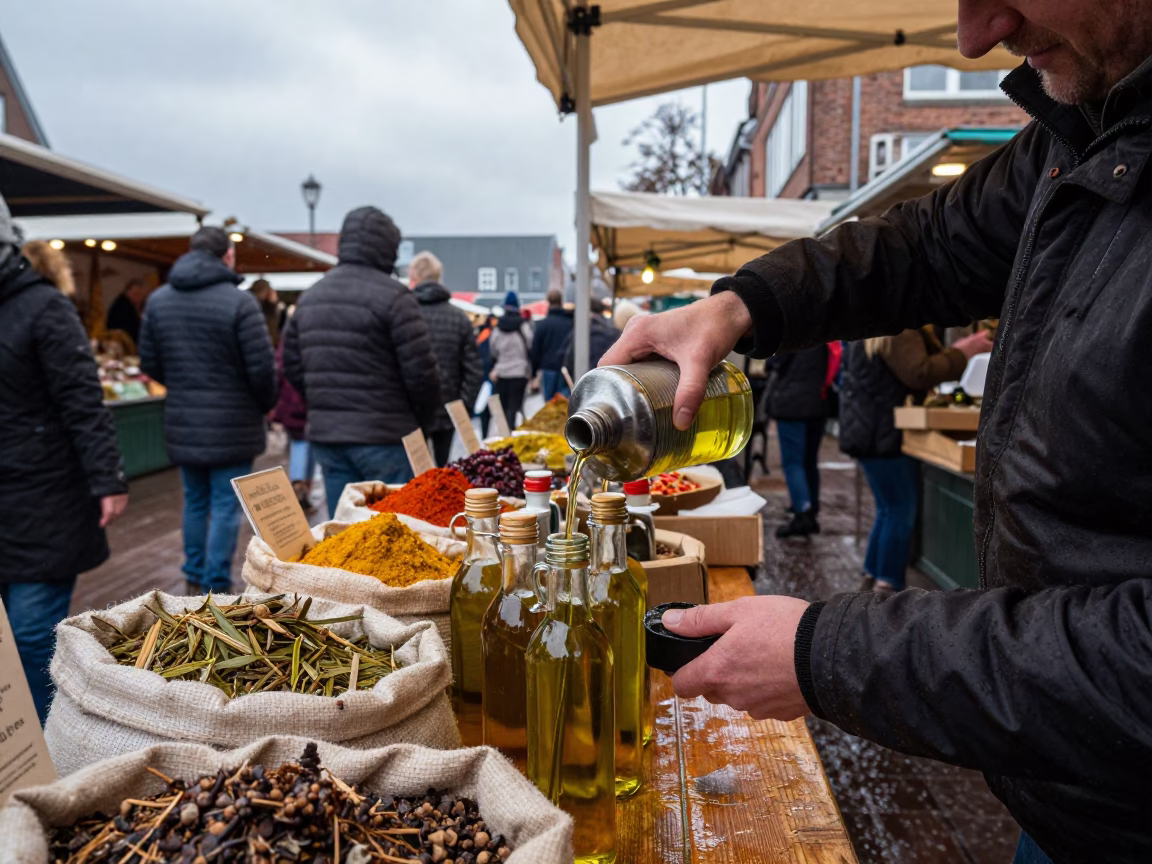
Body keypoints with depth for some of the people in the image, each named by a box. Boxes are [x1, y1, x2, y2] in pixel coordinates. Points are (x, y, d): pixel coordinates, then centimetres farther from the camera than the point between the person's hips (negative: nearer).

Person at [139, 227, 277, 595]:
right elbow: (262, 366, -15)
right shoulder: (239, 301, -15)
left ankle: (195, 580, 29)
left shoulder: (158, 300, 4)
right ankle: (217, 587, 7)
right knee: (226, 507, 3)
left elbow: (149, 363, 8)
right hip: (232, 425, -5)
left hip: (182, 424, 6)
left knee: (195, 502, 19)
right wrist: (266, 403, 4)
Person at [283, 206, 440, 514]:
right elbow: (420, 370, -14)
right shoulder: (392, 296, -12)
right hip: (383, 437, -6)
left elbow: (292, 365, 13)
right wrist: (423, 417, 3)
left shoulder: (310, 297, 11)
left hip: (325, 434, 7)